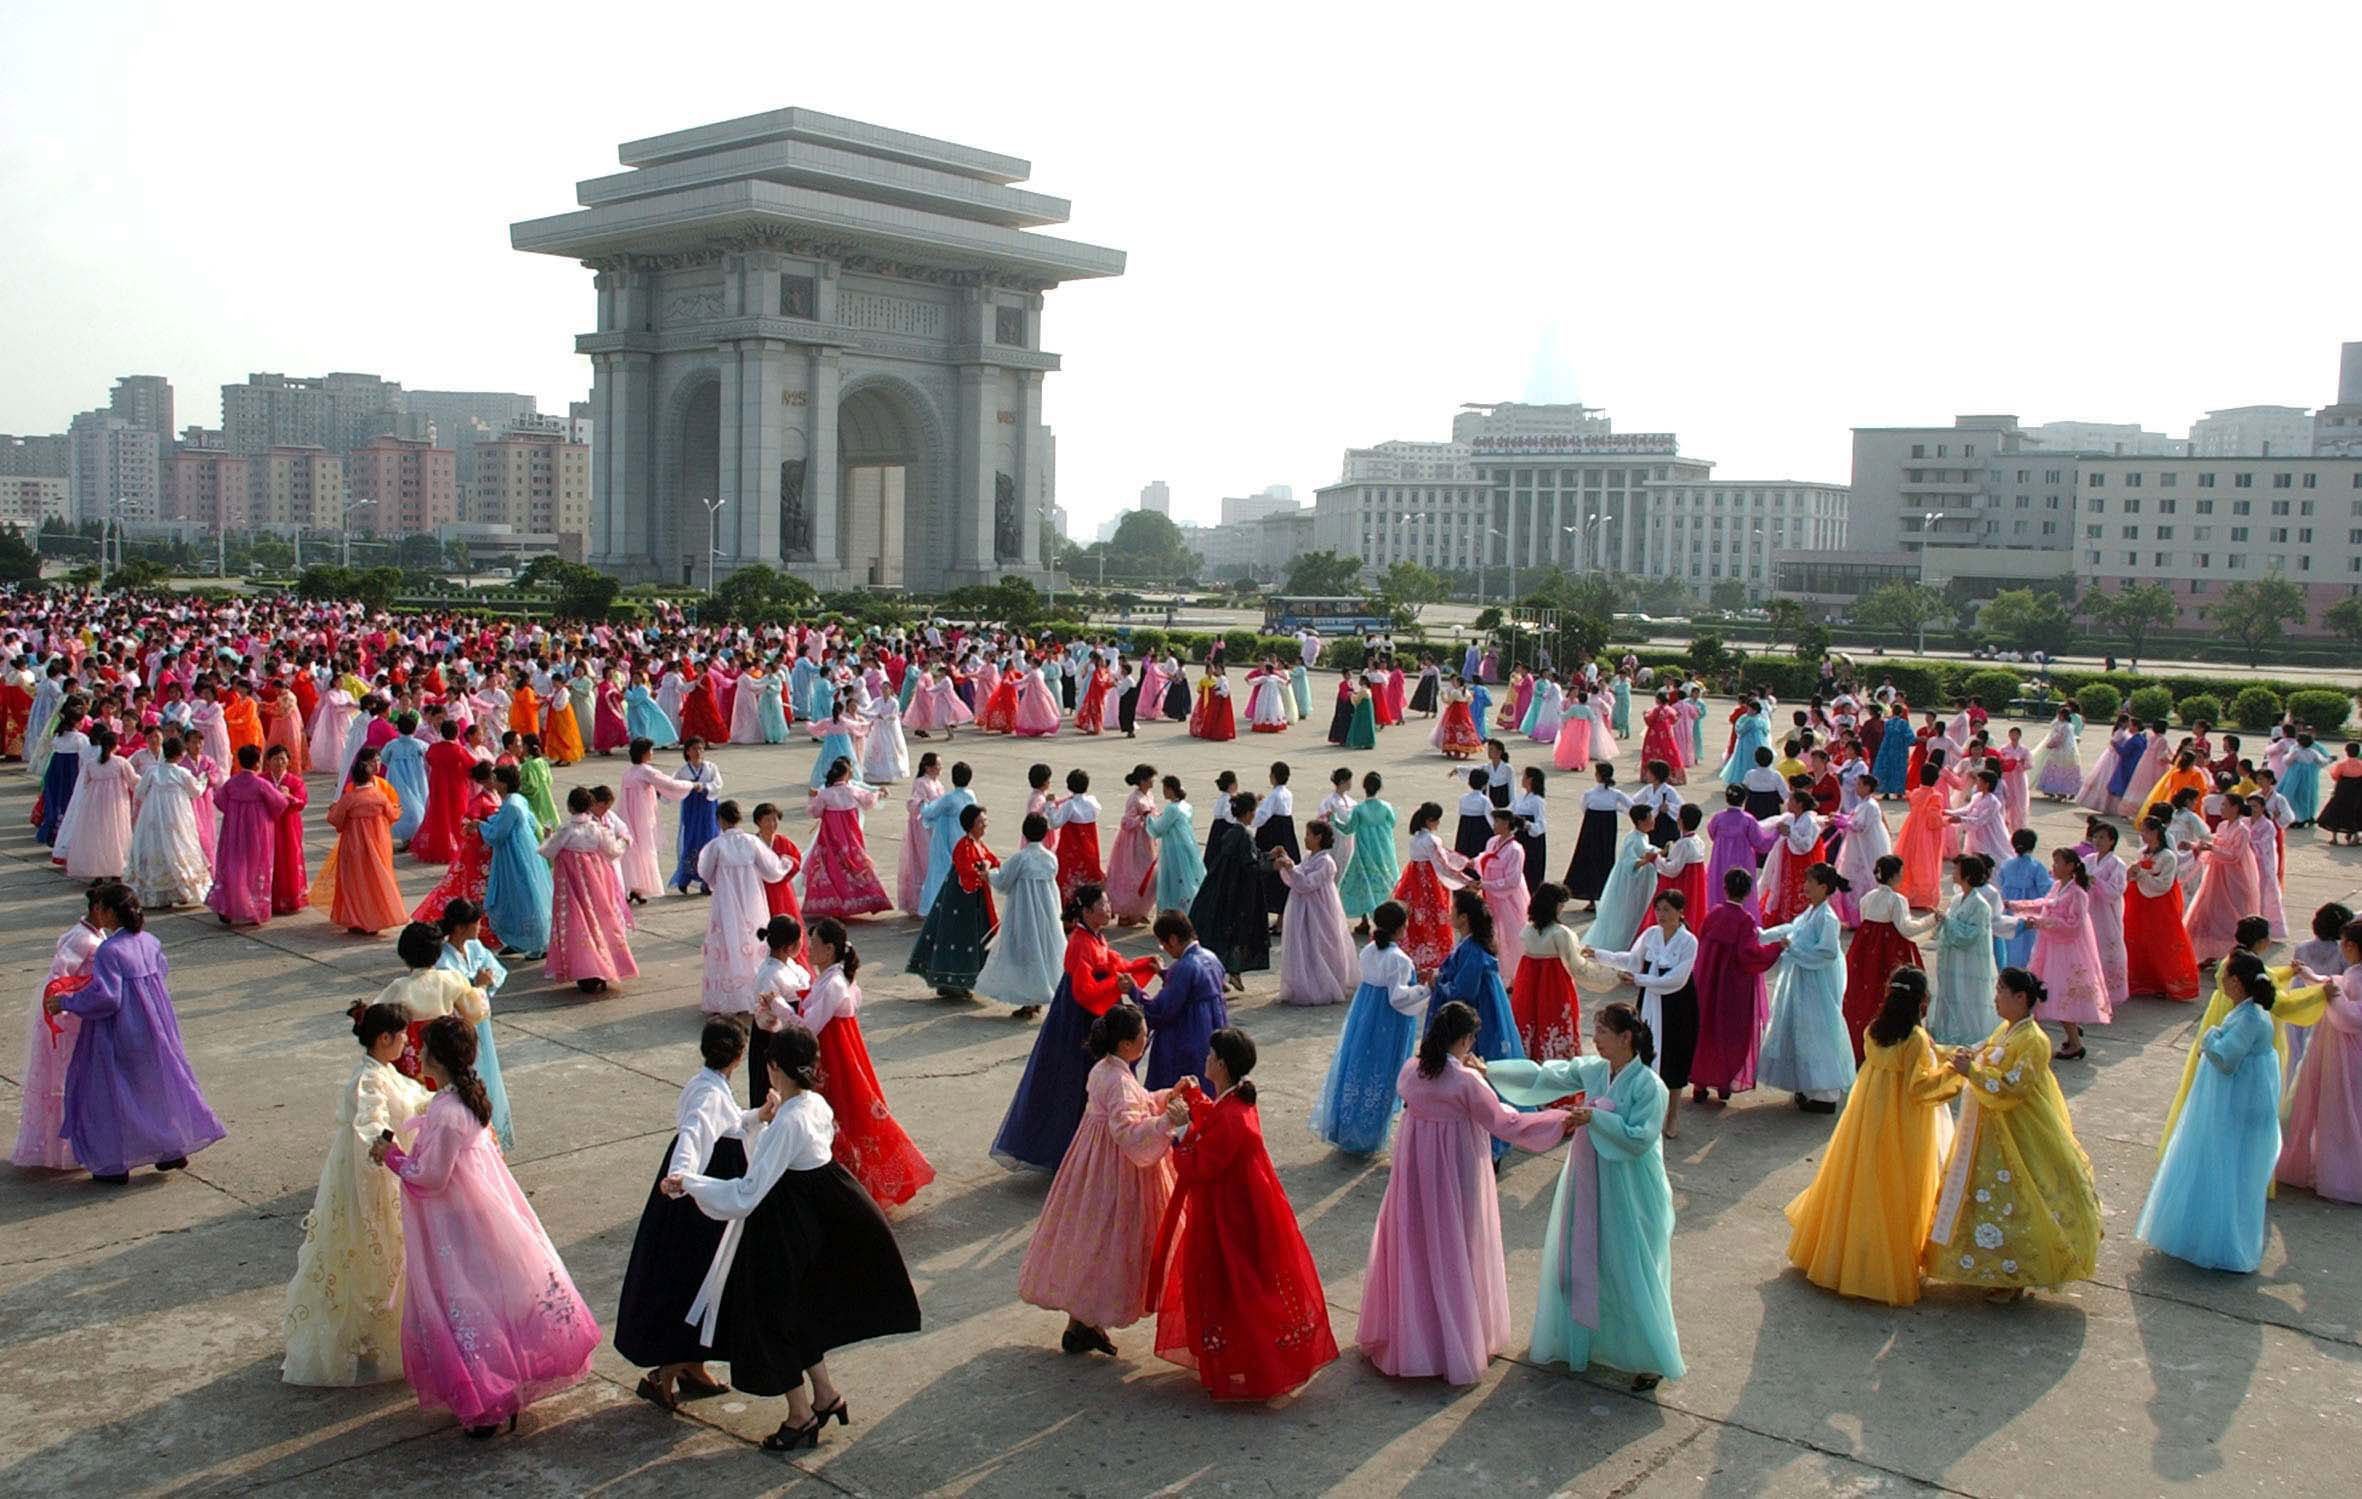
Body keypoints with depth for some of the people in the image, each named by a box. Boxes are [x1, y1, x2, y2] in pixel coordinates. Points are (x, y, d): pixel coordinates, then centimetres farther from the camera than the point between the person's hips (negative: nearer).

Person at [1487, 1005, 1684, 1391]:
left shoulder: (1649, 1085, -19)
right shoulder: (1591, 1070, -1)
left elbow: (1639, 1139, -22)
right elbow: (1543, 1076, -2)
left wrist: (1595, 1118, -28)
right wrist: (1489, 1071, -9)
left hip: (1628, 1194, -7)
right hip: (1588, 1185, 7)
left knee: (1630, 1275, 2)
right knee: (1580, 1264, 18)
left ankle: (1652, 1359, 18)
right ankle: (1581, 1338, 37)